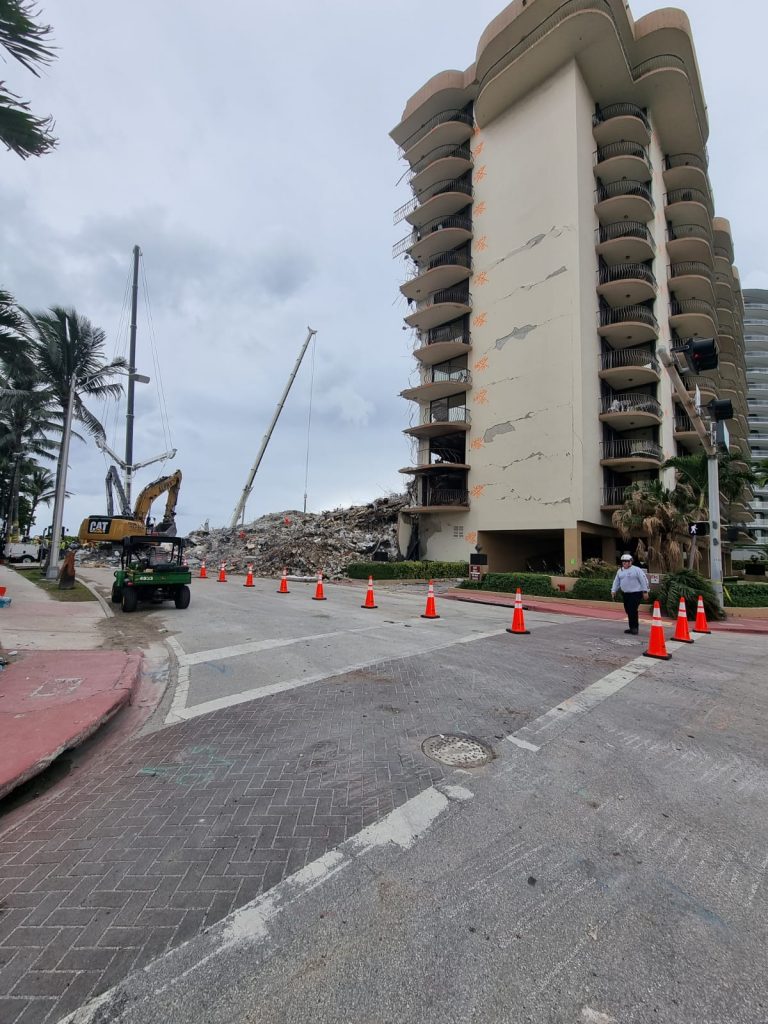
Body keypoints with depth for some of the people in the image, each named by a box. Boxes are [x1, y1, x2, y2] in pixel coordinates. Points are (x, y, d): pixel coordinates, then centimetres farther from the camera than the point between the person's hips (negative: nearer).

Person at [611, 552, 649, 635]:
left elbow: (643, 580, -8)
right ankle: (632, 628, 21)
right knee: (628, 611, 10)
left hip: (636, 594, -6)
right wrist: (613, 591, 10)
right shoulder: (620, 571, 12)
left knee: (633, 611, -11)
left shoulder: (636, 570, -7)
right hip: (625, 594, 7)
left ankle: (634, 628, 0)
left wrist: (645, 591, -10)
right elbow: (616, 581, 15)